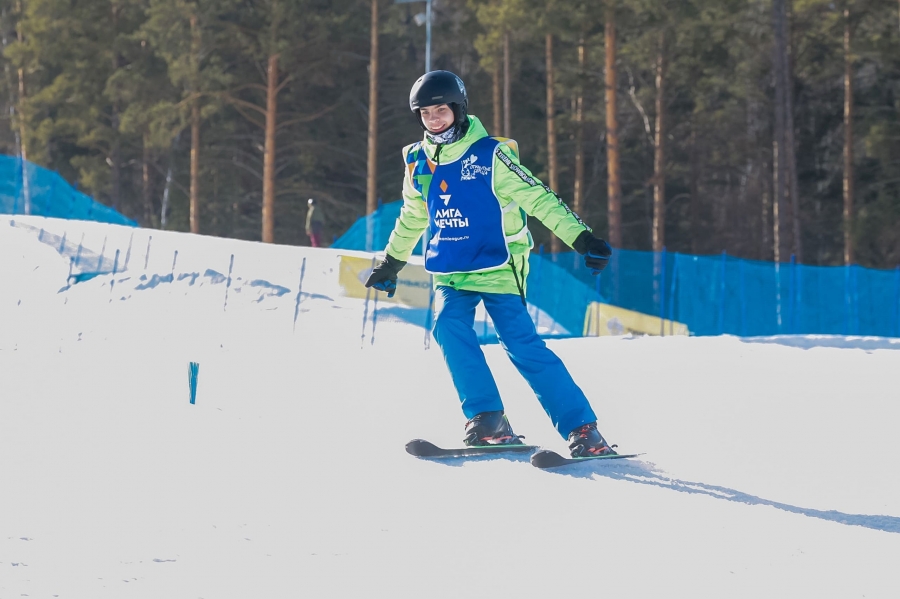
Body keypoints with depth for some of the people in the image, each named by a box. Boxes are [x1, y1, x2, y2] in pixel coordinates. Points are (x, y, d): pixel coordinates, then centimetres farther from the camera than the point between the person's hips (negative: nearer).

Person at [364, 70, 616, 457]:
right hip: (450, 273, 5)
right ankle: (487, 421, -18)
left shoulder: (490, 155, -10)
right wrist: (390, 263, 35)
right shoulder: (418, 163, 7)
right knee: (449, 328, -22)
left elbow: (538, 197, -13)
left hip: (497, 269, -5)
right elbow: (412, 218, 25)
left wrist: (581, 238, -22)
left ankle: (582, 429, -8)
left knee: (522, 345, -13)